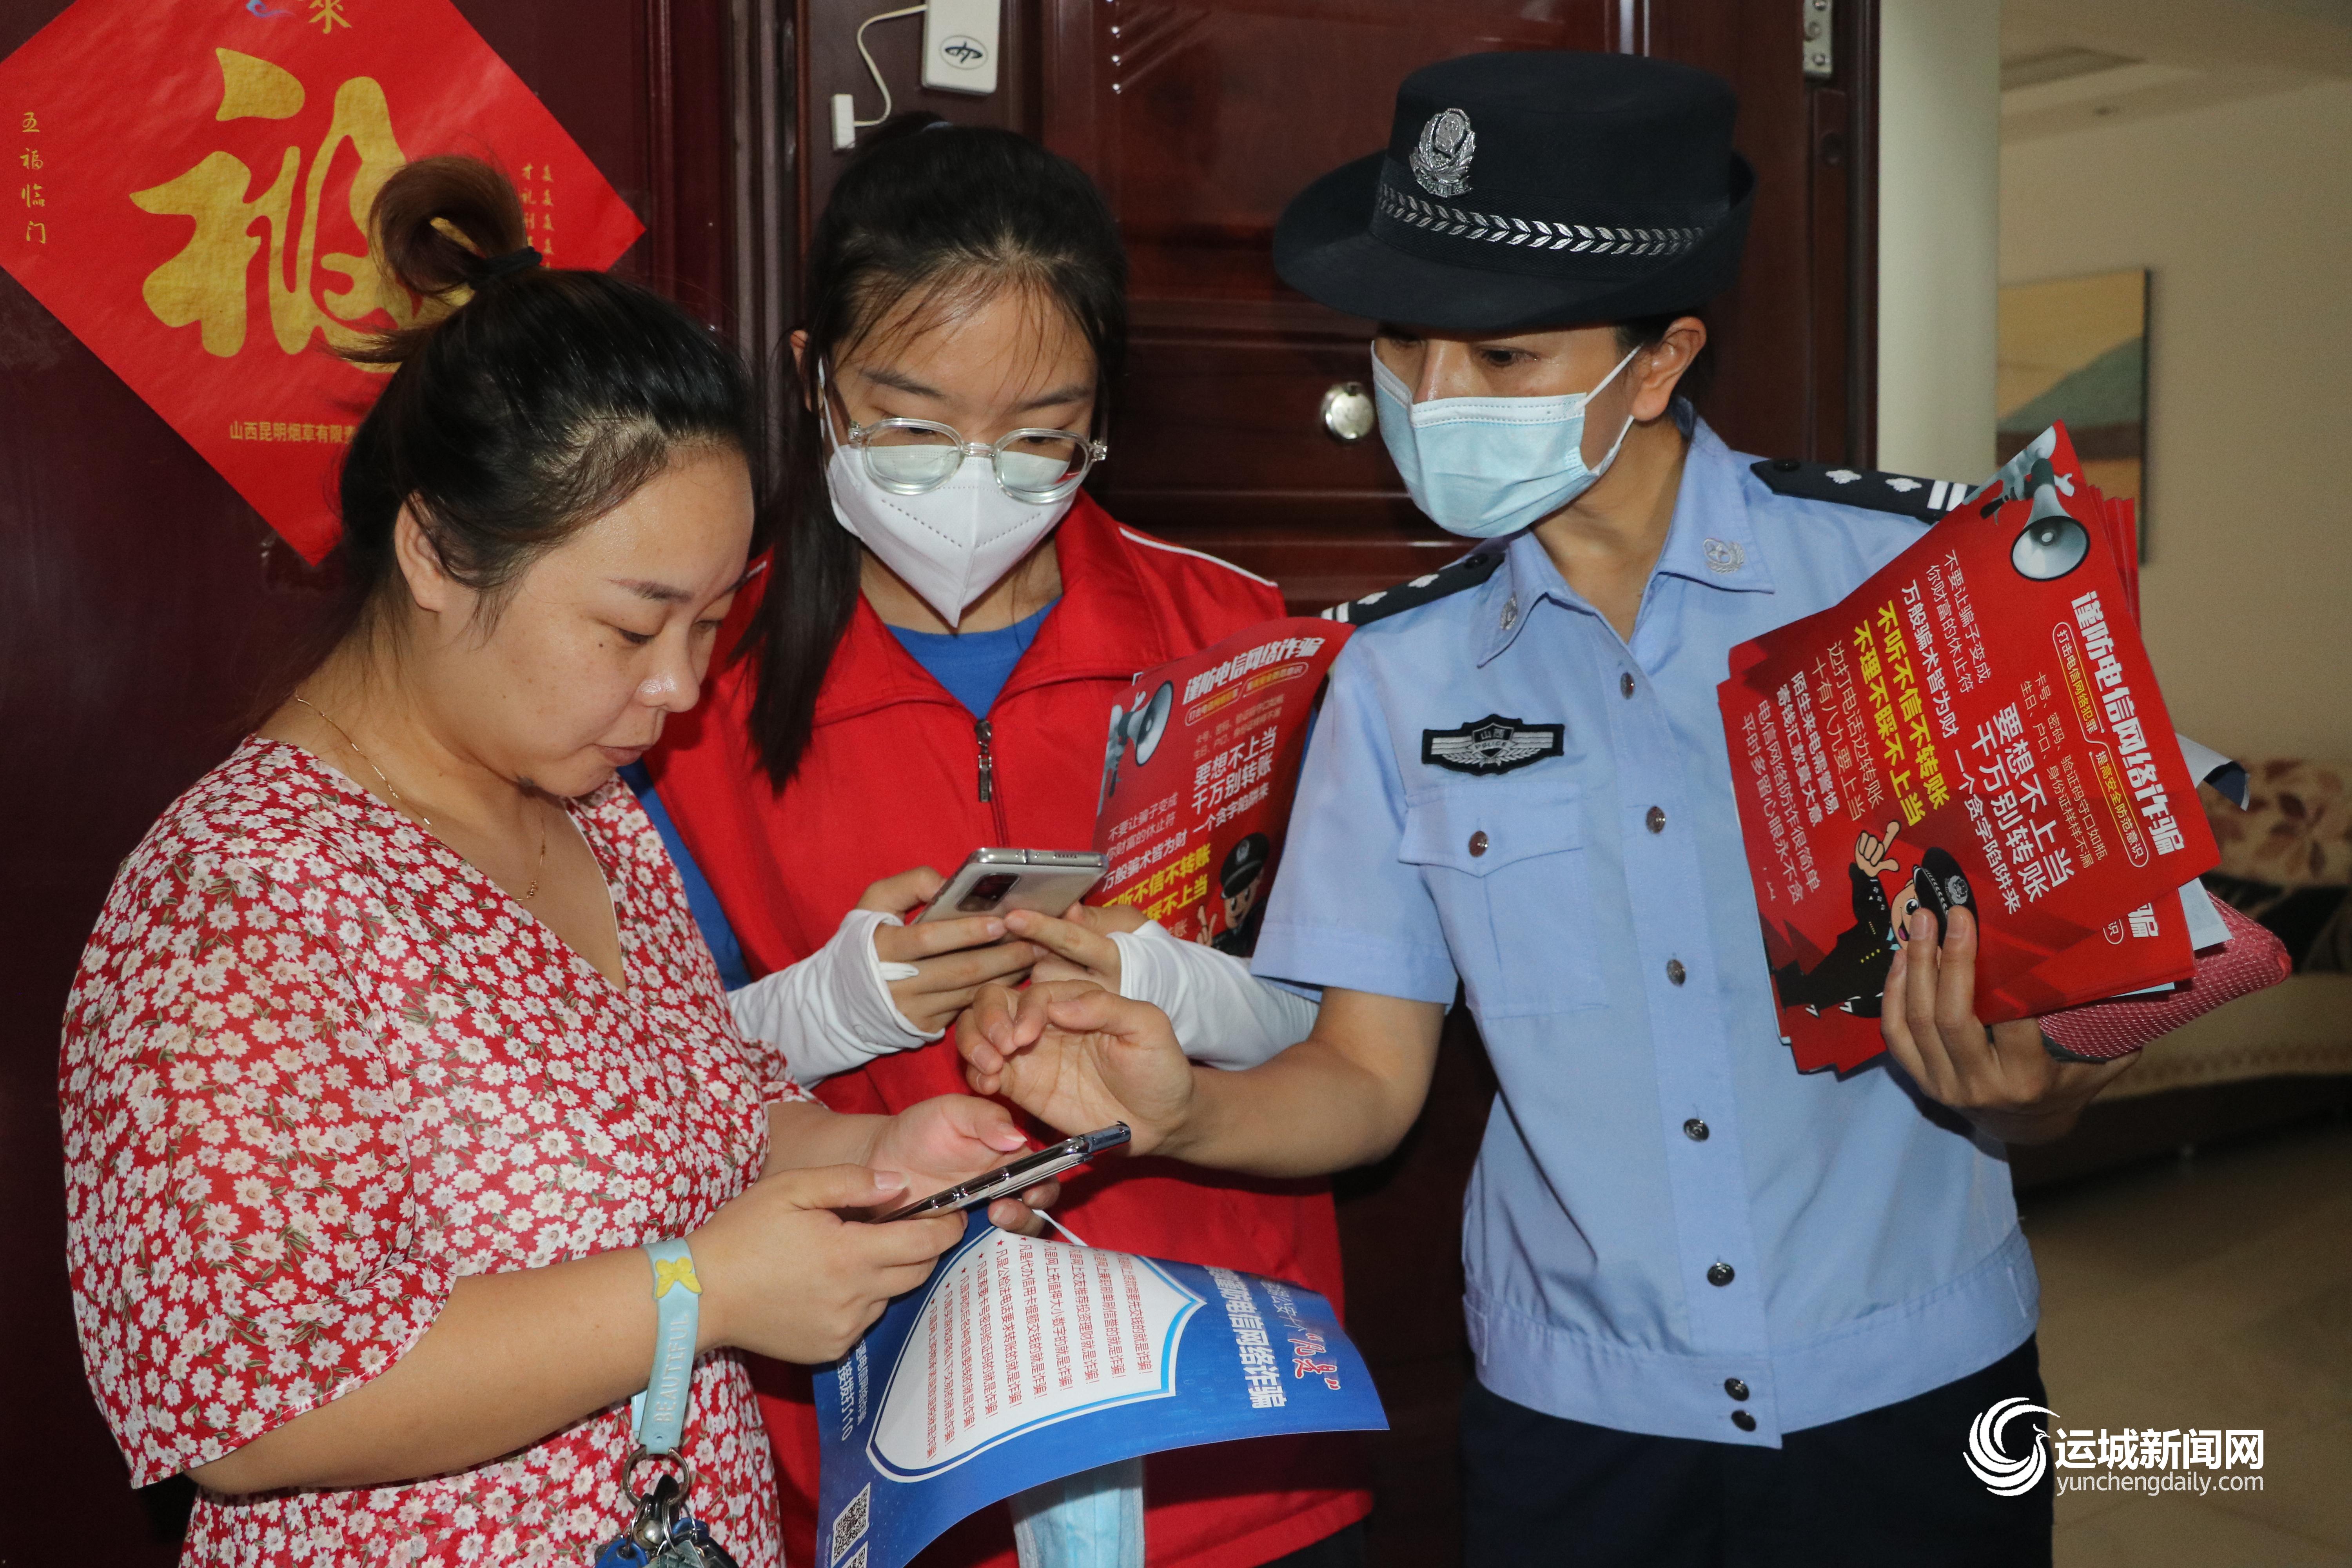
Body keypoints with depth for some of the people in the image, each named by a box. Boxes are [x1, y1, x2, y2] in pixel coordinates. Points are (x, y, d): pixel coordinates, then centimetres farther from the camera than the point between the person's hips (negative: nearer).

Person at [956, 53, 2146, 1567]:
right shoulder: (1402, 673, -2)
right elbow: (1367, 1076, -1)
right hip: (1577, 1414, 2)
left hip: (1909, 1391, -1)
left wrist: (2007, 1086, -27)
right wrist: (1180, 1107, -20)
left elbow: (2058, 1036, -5)